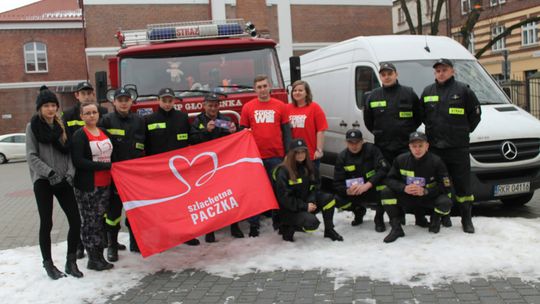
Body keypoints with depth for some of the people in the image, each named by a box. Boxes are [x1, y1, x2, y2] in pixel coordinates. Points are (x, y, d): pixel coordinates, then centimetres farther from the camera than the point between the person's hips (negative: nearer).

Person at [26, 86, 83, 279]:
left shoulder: (61, 125, 11)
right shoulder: (33, 126, 0)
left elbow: (68, 151, 9)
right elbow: (31, 156, -6)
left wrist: (70, 173, -6)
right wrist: (49, 172, -15)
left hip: (62, 180, 4)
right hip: (43, 181, -3)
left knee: (75, 221, -2)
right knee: (46, 223, 1)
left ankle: (71, 262, 11)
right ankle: (48, 264, 15)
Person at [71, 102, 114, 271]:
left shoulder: (104, 132, 13)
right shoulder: (79, 135, -7)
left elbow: (110, 155, 22)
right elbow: (78, 161, -18)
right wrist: (104, 166, -20)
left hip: (105, 184, 6)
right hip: (87, 187, -6)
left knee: (100, 220, 10)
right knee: (90, 222, 0)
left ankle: (100, 256, 18)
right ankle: (92, 259, 9)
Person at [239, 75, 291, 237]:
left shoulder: (280, 106, 5)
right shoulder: (247, 107, 4)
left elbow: (286, 131, 7)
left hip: (276, 156, 0)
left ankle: (278, 220, 22)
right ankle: (253, 224, 12)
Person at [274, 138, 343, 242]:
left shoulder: (308, 167, 3)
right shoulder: (283, 171, -18)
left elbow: (314, 186, 8)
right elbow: (284, 198, -19)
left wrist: (311, 201, -12)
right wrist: (304, 206, -19)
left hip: (306, 203, 7)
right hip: (289, 210, -7)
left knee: (329, 198, -13)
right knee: (312, 223, -29)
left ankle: (329, 230, 1)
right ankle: (287, 227, -3)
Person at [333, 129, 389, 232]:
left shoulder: (371, 149, -16)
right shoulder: (342, 157, -7)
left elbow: (384, 169, -29)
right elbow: (338, 183, -8)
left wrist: (367, 185, -39)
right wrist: (348, 191, -30)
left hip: (375, 191, -3)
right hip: (355, 195, 3)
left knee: (382, 181, -34)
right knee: (338, 200, -23)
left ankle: (379, 219, -12)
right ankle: (359, 211, 13)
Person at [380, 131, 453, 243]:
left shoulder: (436, 161, -17)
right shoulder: (401, 159, -10)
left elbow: (446, 187, -17)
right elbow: (390, 179, -9)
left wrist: (425, 191, -30)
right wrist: (404, 188, -28)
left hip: (429, 199, -2)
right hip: (408, 199, 2)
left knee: (445, 203, -33)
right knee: (386, 192, -21)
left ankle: (435, 219, 6)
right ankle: (396, 228, -13)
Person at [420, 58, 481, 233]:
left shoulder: (463, 90, 0)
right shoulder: (427, 92, 9)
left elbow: (475, 113, 7)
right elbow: (422, 115, 20)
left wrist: (465, 130, 4)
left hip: (458, 147, -3)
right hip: (434, 147, 3)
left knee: (463, 184, 1)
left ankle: (467, 220, 11)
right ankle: (443, 215, 20)